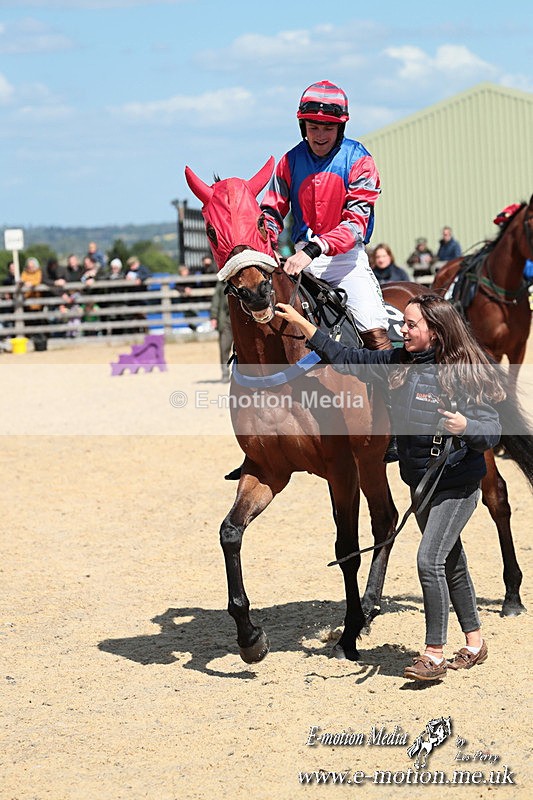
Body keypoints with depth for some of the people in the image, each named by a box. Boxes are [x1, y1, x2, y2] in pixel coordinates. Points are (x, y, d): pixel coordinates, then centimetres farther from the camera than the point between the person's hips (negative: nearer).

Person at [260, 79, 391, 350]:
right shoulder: (291, 161, 6)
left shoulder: (358, 160, -4)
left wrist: (314, 249, -29)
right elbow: (271, 212, 10)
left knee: (376, 334, -17)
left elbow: (356, 221, -13)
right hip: (302, 255, 3)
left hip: (346, 256, -3)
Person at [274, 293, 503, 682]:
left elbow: (493, 431, -16)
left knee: (430, 559, -15)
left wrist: (464, 426, -36)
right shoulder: (399, 363, 1)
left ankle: (435, 653, -7)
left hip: (458, 485, -7)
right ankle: (474, 644, 28)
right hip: (420, 482, 7)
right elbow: (346, 357, 5)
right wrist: (300, 322, 2)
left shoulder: (463, 373, -16)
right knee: (451, 563, 15)